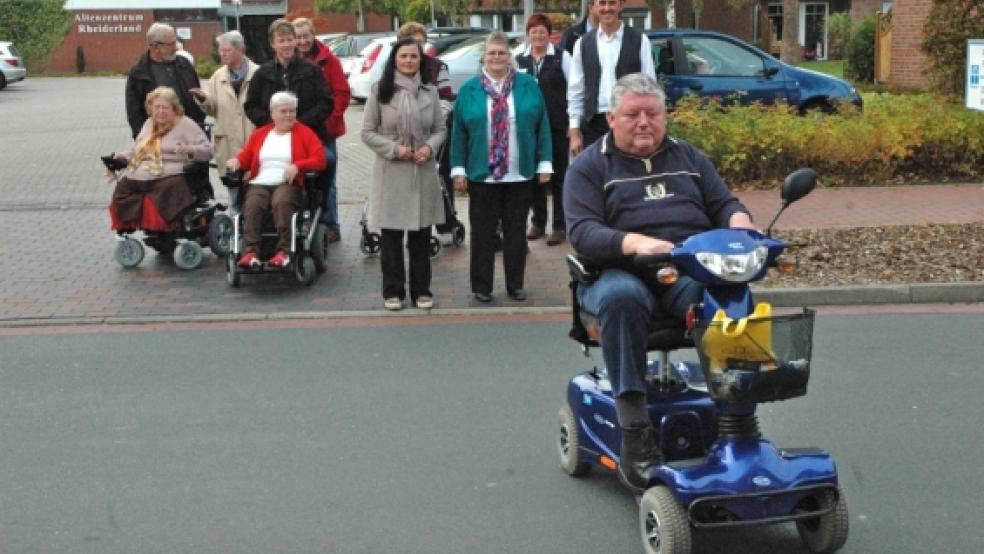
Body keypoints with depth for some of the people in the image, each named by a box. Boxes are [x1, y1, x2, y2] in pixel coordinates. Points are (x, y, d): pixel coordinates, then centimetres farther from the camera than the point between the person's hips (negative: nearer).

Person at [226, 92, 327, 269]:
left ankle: (284, 251, -42)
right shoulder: (259, 134, 26)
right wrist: (236, 161, -4)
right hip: (259, 184, 3)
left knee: (281, 201, -38)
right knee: (252, 206, -32)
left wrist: (297, 166, -15)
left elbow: (320, 160, 2)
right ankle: (250, 252, -42)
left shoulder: (304, 132, 14)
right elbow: (246, 156, 21)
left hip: (288, 184, -2)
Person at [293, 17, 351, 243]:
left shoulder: (328, 60, -3)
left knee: (326, 180, 3)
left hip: (324, 131, -3)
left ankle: (330, 225, 12)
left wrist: (329, 121, -12)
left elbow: (342, 94, -6)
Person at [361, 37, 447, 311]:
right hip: (390, 172, -2)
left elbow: (440, 129, 11)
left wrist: (430, 147, -9)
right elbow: (367, 132, 0)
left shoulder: (430, 91, 7)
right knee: (391, 235, 2)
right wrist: (394, 148, -13)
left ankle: (421, 290, 17)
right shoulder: (380, 91, 0)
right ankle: (393, 291, 12)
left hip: (423, 170, 2)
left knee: (421, 235, 7)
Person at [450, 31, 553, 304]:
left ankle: (515, 285, 20)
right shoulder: (469, 89, 3)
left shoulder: (528, 85, 4)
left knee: (516, 232, 9)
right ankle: (481, 286, 15)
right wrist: (458, 169, -3)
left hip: (521, 176, 1)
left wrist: (544, 164, -1)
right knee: (483, 233, 5)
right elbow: (459, 132, 2)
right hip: (482, 175, 0)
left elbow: (542, 127, 3)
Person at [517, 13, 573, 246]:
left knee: (559, 175, 2)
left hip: (557, 125, -3)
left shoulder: (561, 57, 0)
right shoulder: (518, 59, 8)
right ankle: (538, 221, 21)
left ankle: (559, 225, 8)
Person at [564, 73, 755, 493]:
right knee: (621, 296, -40)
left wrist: (739, 222, -3)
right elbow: (581, 230, -4)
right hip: (621, 272, -2)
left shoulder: (688, 157, 25)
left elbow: (724, 203, 23)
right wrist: (634, 242, -24)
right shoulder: (590, 166, 10)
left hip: (692, 273, 3)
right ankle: (634, 433, -36)